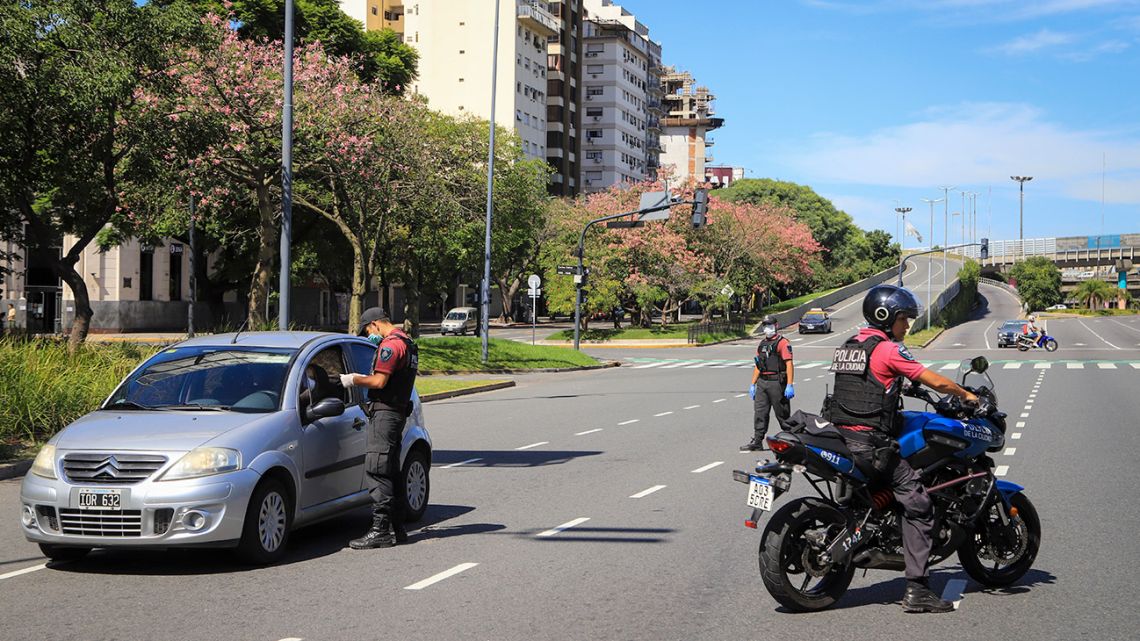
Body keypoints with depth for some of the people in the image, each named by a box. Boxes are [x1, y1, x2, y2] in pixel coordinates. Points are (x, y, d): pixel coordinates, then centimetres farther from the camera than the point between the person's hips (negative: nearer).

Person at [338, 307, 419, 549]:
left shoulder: (391, 344, -13)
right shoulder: (407, 343, 19)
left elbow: (379, 381, -19)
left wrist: (353, 379, -6)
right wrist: (361, 378, 16)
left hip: (384, 413, -11)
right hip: (398, 412, 11)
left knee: (377, 471, -11)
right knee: (391, 471, 13)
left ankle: (380, 530, -14)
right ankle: (396, 527, 17)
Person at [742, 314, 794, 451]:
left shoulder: (782, 343, -7)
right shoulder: (762, 344, 18)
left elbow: (789, 364, -14)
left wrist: (789, 385, -21)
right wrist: (753, 385, 18)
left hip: (777, 382, -7)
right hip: (762, 382, 7)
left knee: (782, 414, 1)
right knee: (759, 412, 2)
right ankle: (757, 441, 4)